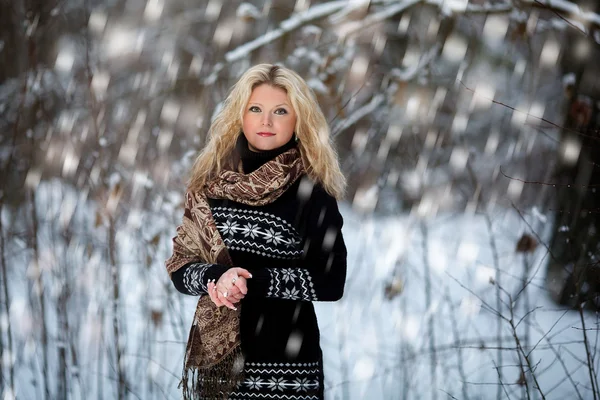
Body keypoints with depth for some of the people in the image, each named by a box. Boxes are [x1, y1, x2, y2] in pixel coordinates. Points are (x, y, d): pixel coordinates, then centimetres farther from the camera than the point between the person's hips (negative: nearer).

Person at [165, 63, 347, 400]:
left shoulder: (311, 192, -6)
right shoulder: (212, 183, 5)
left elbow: (331, 282, -11)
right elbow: (180, 267, 5)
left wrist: (253, 281, -19)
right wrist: (217, 277, -16)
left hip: (283, 363, -3)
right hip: (216, 357, 3)